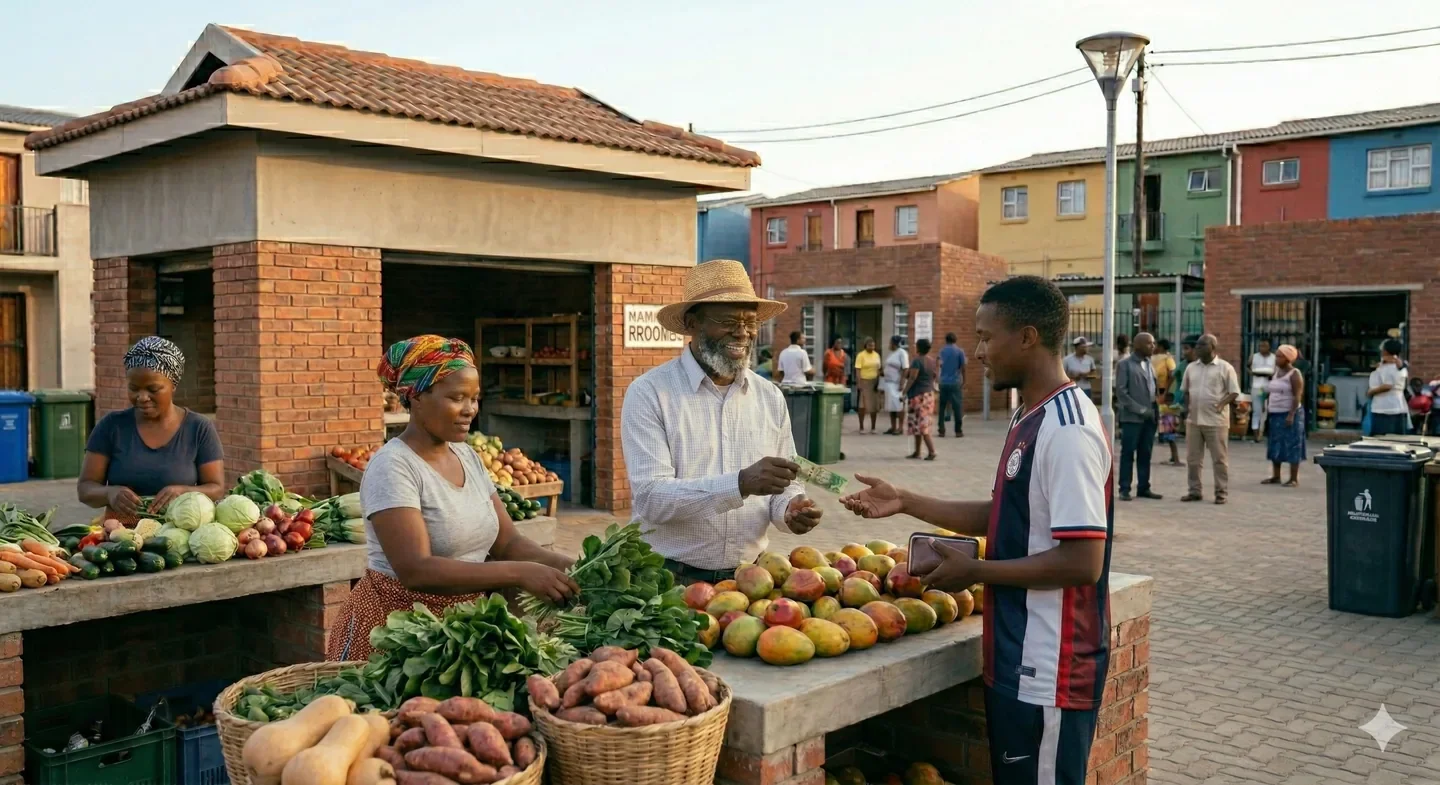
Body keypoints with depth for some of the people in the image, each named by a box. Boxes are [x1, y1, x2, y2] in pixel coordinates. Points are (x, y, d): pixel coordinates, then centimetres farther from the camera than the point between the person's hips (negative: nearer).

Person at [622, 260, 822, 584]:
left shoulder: (771, 399, 9)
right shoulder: (648, 393, -6)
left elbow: (784, 488, 13)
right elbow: (650, 498, -15)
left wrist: (790, 509, -10)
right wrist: (741, 484, -26)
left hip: (748, 577, 4)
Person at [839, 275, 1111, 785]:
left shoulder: (1068, 431, -21)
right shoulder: (1033, 420, 9)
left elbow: (1083, 562, -25)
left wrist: (975, 572, -15)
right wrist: (906, 503, 11)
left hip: (1049, 670, -9)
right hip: (1019, 661, 9)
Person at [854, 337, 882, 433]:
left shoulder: (877, 355, 10)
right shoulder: (861, 355, -6)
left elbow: (878, 369, 14)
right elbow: (858, 370, -10)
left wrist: (878, 382, 9)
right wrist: (859, 383, -17)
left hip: (874, 383, 5)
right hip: (864, 382, -5)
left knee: (874, 405, 6)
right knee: (863, 405, -2)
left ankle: (873, 427, 14)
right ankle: (861, 427, 5)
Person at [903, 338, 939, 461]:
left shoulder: (917, 361, -14)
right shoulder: (932, 361, 9)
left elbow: (912, 378, -18)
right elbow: (935, 376, 14)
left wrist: (904, 392, -14)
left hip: (918, 396, -9)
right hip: (929, 394, 9)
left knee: (919, 424, -7)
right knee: (918, 425, 15)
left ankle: (931, 451, -15)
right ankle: (917, 452, 19)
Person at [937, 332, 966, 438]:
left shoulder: (942, 351, 6)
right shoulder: (959, 351, -3)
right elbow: (962, 368, -2)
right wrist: (964, 381, 5)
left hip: (943, 382, 3)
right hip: (955, 382, -3)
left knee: (942, 407, 8)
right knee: (957, 407, 2)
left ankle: (941, 431, 6)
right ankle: (958, 431, 2)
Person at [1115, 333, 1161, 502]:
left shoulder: (1149, 364, 16)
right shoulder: (1125, 364, -3)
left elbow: (1153, 389, 18)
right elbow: (1121, 391, -9)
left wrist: (1156, 412, 6)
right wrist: (1139, 409, -14)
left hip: (1150, 417, 6)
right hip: (1132, 417, -6)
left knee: (1145, 454, 8)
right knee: (1128, 454, -1)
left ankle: (1143, 488, 13)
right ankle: (1125, 489, 3)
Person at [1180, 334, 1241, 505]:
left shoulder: (1225, 367, -3)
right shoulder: (1191, 367, 11)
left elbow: (1234, 392, -3)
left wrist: (1222, 403, -17)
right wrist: (1187, 407, 5)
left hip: (1216, 420, -5)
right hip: (1193, 420, 5)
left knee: (1219, 459, 0)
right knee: (1193, 458, 8)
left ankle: (1221, 492, 7)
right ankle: (1195, 491, 17)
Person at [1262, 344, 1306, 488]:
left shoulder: (1294, 374, -9)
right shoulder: (1275, 373, 13)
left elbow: (1297, 396, -16)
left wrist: (1291, 415, -23)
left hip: (1289, 415, -8)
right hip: (1275, 414, 8)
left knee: (1291, 446, -4)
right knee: (1275, 446, 9)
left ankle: (1294, 478, 0)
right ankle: (1275, 476, 16)